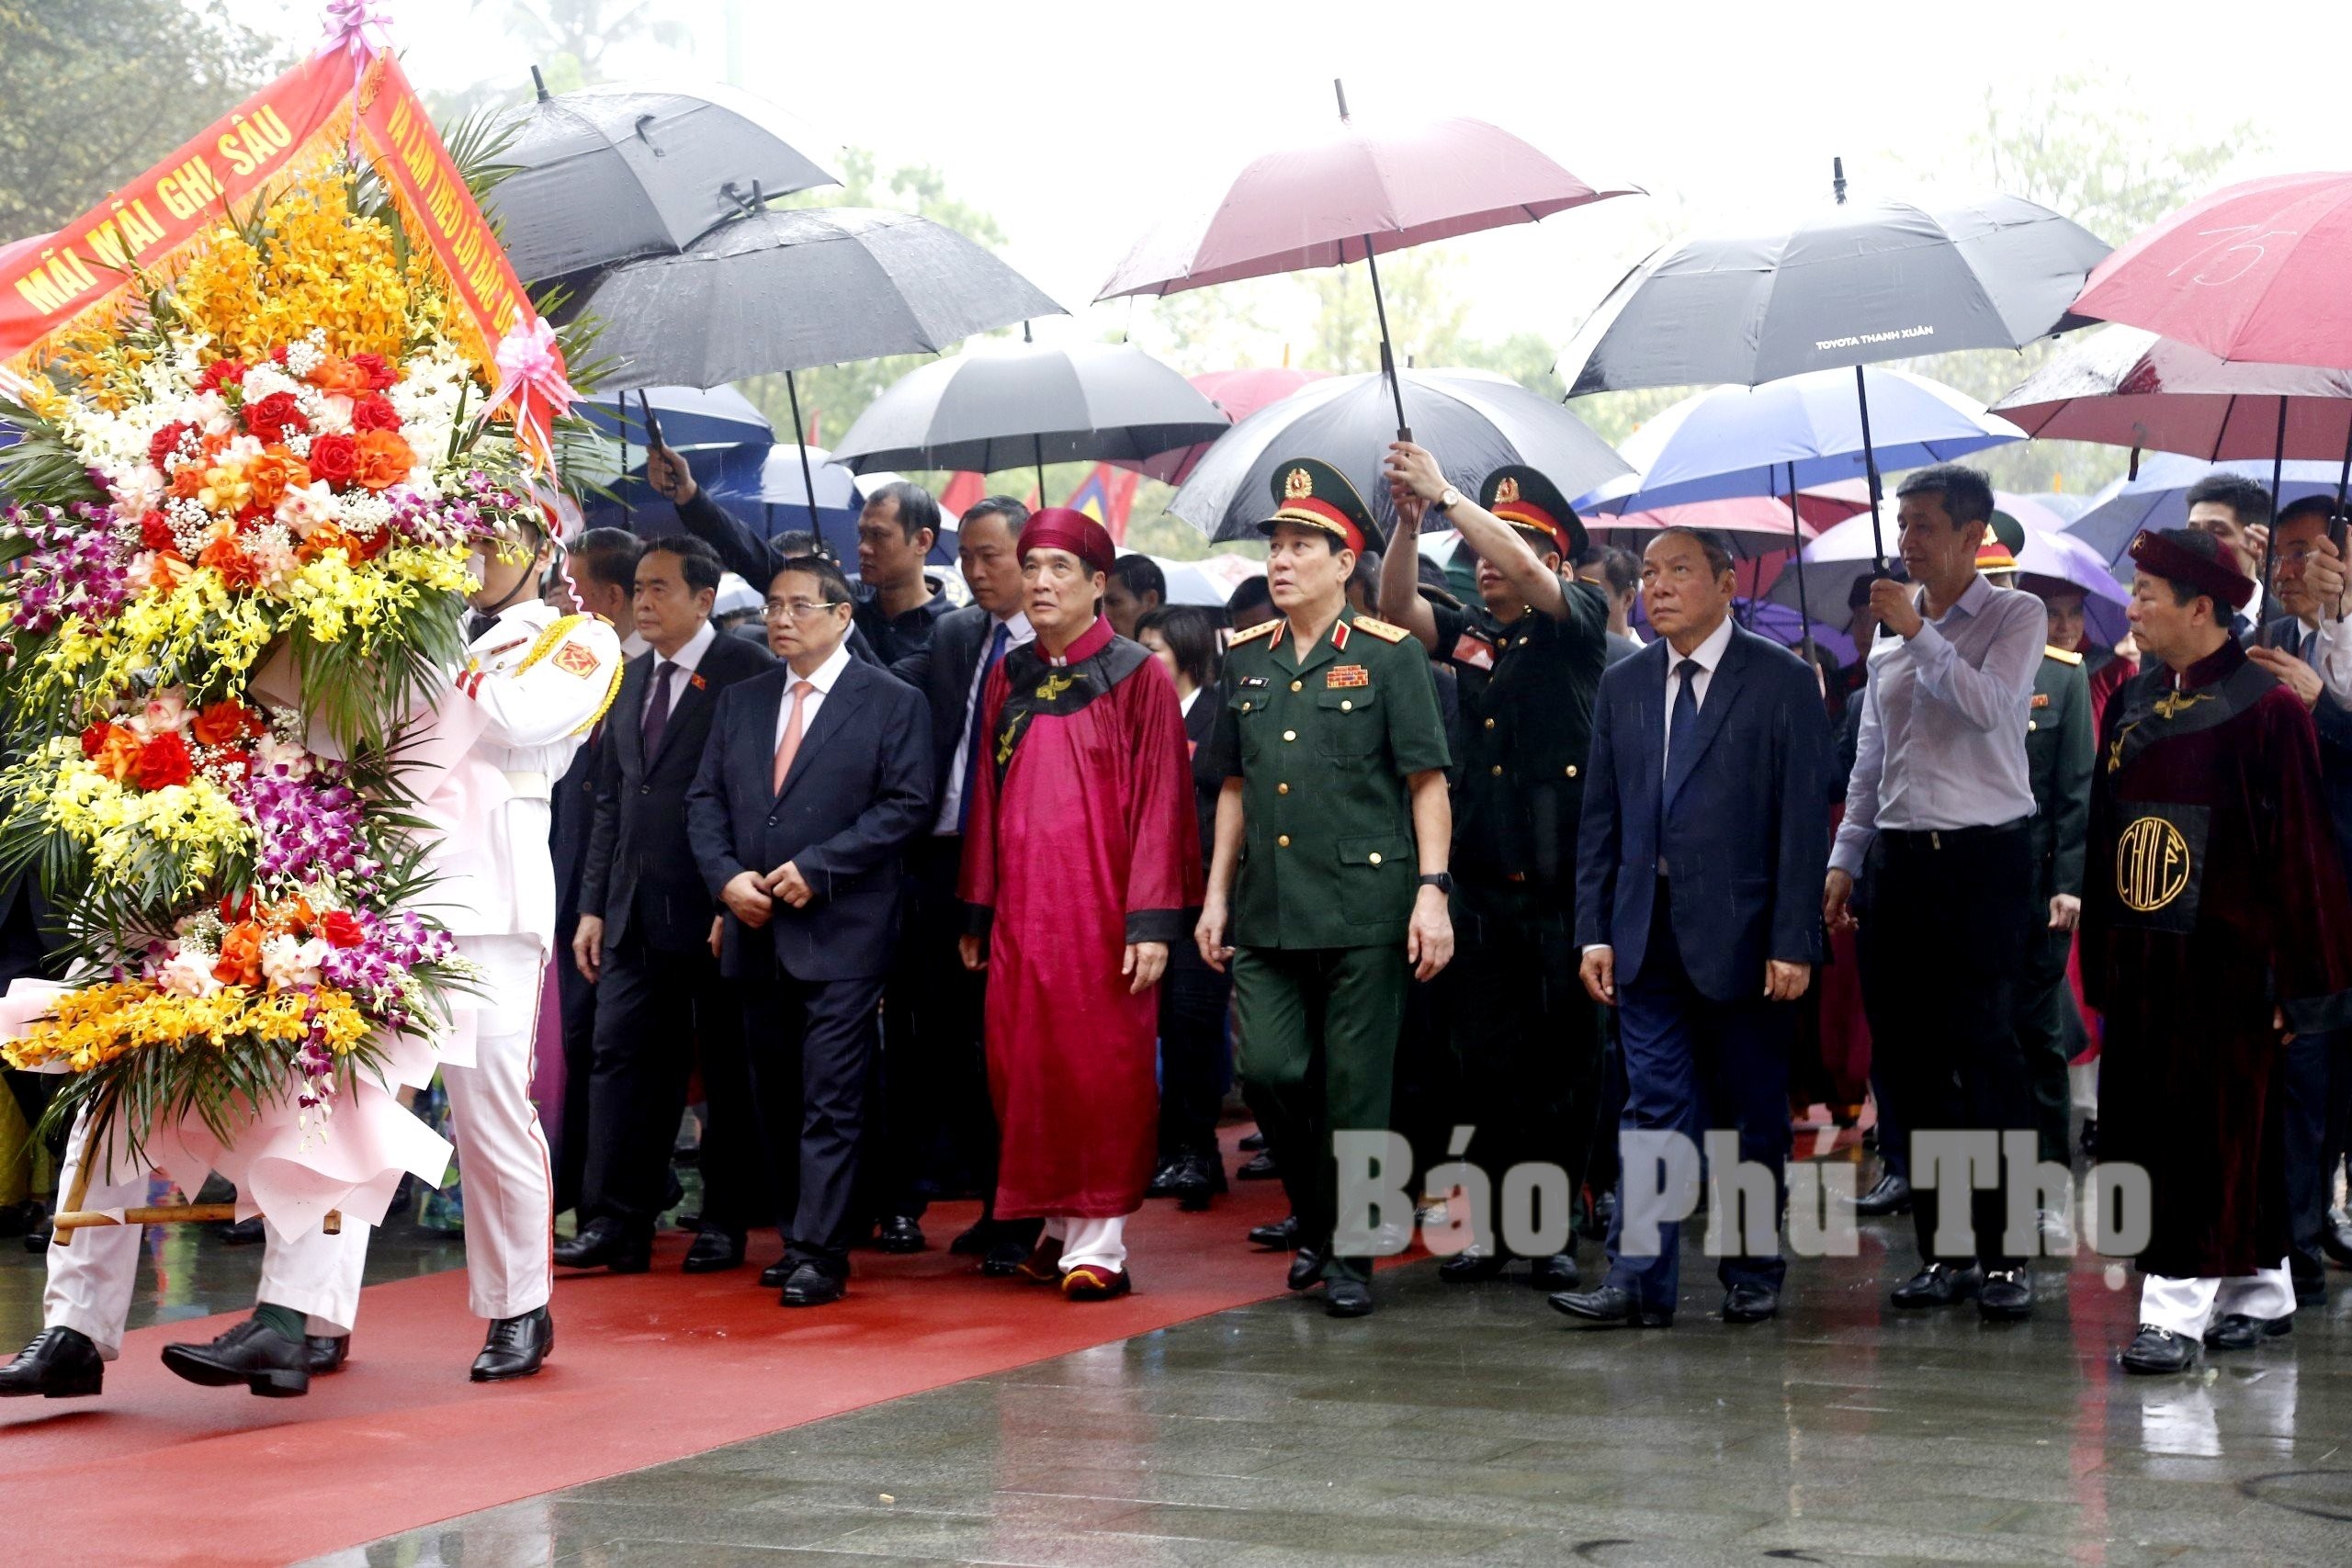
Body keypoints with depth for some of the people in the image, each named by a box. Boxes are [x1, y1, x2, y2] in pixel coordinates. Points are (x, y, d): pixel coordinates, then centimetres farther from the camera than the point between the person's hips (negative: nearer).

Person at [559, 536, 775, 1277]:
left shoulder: (748, 673, -7)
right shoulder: (631, 680, 15)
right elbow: (611, 801, 18)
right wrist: (593, 905, 12)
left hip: (718, 909, -6)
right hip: (637, 911, 6)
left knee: (728, 1067, 4)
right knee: (623, 1055, 1)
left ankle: (725, 1223, 13)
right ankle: (615, 1223, 2)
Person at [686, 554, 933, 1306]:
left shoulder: (891, 702, -1)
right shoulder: (740, 701, 15)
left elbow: (907, 804, -8)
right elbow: (705, 800, 12)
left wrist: (815, 868, -15)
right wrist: (726, 877, -6)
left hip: (841, 932, -5)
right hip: (756, 930, 6)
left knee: (832, 1098, -8)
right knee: (775, 1096, 10)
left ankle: (819, 1253, -7)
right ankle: (794, 1237, 19)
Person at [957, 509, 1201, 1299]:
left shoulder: (1138, 677, -2)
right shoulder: (1008, 679, 11)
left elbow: (1160, 805, -6)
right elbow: (987, 797, 13)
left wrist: (1152, 921, -13)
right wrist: (978, 913, 10)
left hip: (1100, 908, -4)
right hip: (1022, 909, 5)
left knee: (1101, 1066, -2)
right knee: (1023, 1065, 4)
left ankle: (1099, 1242, 3)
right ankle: (1058, 1223, 16)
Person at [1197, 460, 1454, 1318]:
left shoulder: (1389, 656, -2)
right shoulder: (1245, 659, 12)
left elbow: (1427, 783, -3)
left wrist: (1432, 892, -11)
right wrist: (1216, 894, 13)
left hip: (1364, 909, -4)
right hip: (1266, 911, 4)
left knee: (1355, 1086, 0)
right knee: (1270, 1069, -3)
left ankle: (1351, 1251, 12)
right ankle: (1313, 1219, 20)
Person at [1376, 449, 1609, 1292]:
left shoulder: (1577, 623, 1)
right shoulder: (1469, 635, 13)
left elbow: (1529, 575, -17)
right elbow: (1397, 605, -2)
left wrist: (1446, 494, -19)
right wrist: (1409, 518, -17)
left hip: (1562, 889, -4)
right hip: (1481, 889, 4)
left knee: (1562, 1063, 2)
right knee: (1485, 1062, 4)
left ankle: (1551, 1230, 9)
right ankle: (1485, 1227, 10)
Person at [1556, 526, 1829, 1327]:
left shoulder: (1783, 682, -4)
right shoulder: (1623, 686, 10)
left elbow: (1804, 820, -7)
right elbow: (1600, 819, 11)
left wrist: (1792, 942, -13)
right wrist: (1595, 931, 4)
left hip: (1741, 932, -3)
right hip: (1648, 932, 4)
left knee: (1756, 1112, 7)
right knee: (1654, 1108, 1)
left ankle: (1754, 1272, 19)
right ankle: (1640, 1281, 0)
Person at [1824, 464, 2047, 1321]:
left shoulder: (2015, 616, 0)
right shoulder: (1891, 626, 15)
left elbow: (1991, 706, -18)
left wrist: (1920, 635, -15)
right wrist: (1845, 858, 13)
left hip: (1982, 857, -6)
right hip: (1898, 857, 6)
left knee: (1985, 1052, -7)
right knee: (1908, 1058, 5)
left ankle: (2003, 1253, -1)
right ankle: (1943, 1249, 13)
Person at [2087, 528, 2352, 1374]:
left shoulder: (2265, 706, -9)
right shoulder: (2133, 702, 10)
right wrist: (2100, 960, 10)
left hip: (2223, 963, -7)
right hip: (2140, 959, 7)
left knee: (2210, 1135, -4)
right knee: (2140, 1128, 11)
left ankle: (2176, 1310, -2)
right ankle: (2259, 1294, 24)